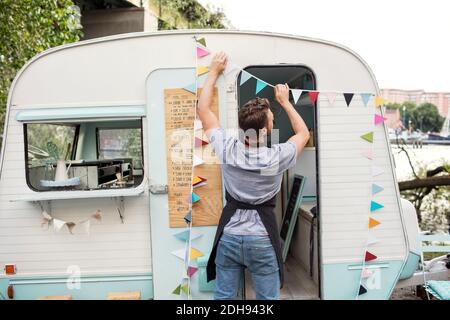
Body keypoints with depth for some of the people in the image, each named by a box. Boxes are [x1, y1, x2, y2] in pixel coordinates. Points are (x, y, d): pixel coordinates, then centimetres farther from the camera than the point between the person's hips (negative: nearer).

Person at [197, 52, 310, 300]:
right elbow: (303, 133, 8)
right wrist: (284, 101, 14)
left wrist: (214, 71, 10)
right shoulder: (277, 157, -15)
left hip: (229, 237, 2)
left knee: (223, 297, 12)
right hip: (261, 241, -2)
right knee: (267, 298, 10)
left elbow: (202, 109, 3)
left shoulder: (227, 149, -11)